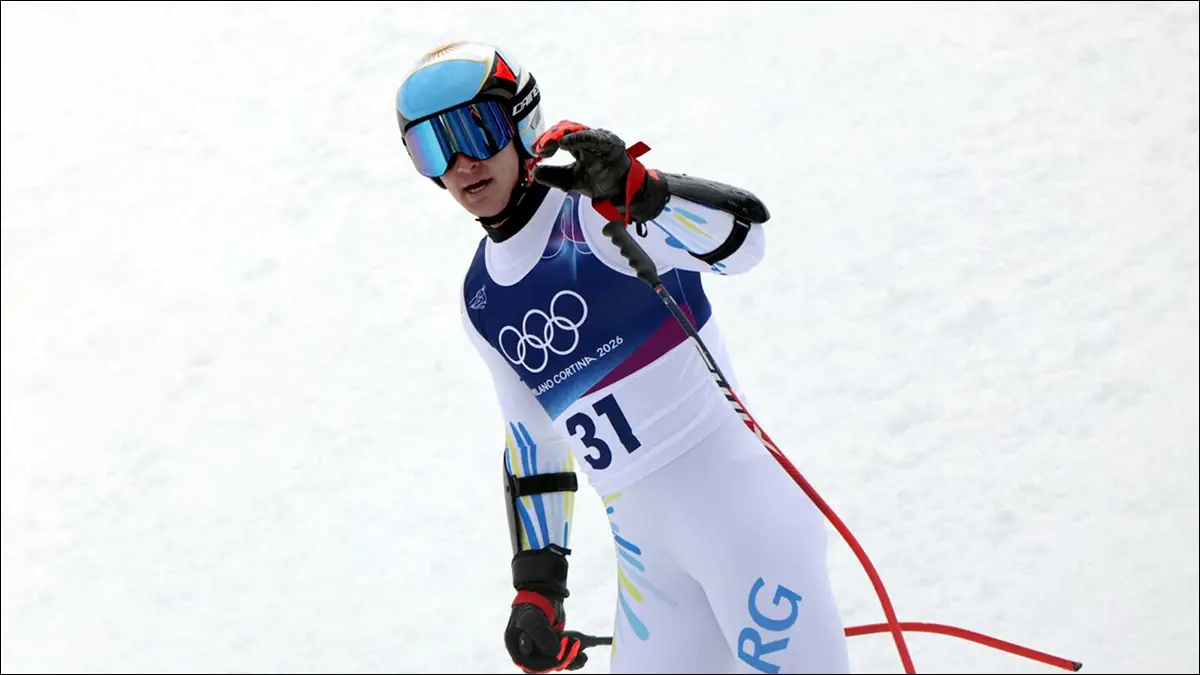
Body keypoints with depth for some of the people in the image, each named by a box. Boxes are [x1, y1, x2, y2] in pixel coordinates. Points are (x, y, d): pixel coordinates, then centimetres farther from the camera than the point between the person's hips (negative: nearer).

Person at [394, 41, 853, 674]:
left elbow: (744, 235, -25)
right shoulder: (481, 302, 12)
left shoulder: (595, 213, -9)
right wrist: (537, 586, 15)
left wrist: (636, 190, -41)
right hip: (642, 543, 7)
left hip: (737, 499, -6)